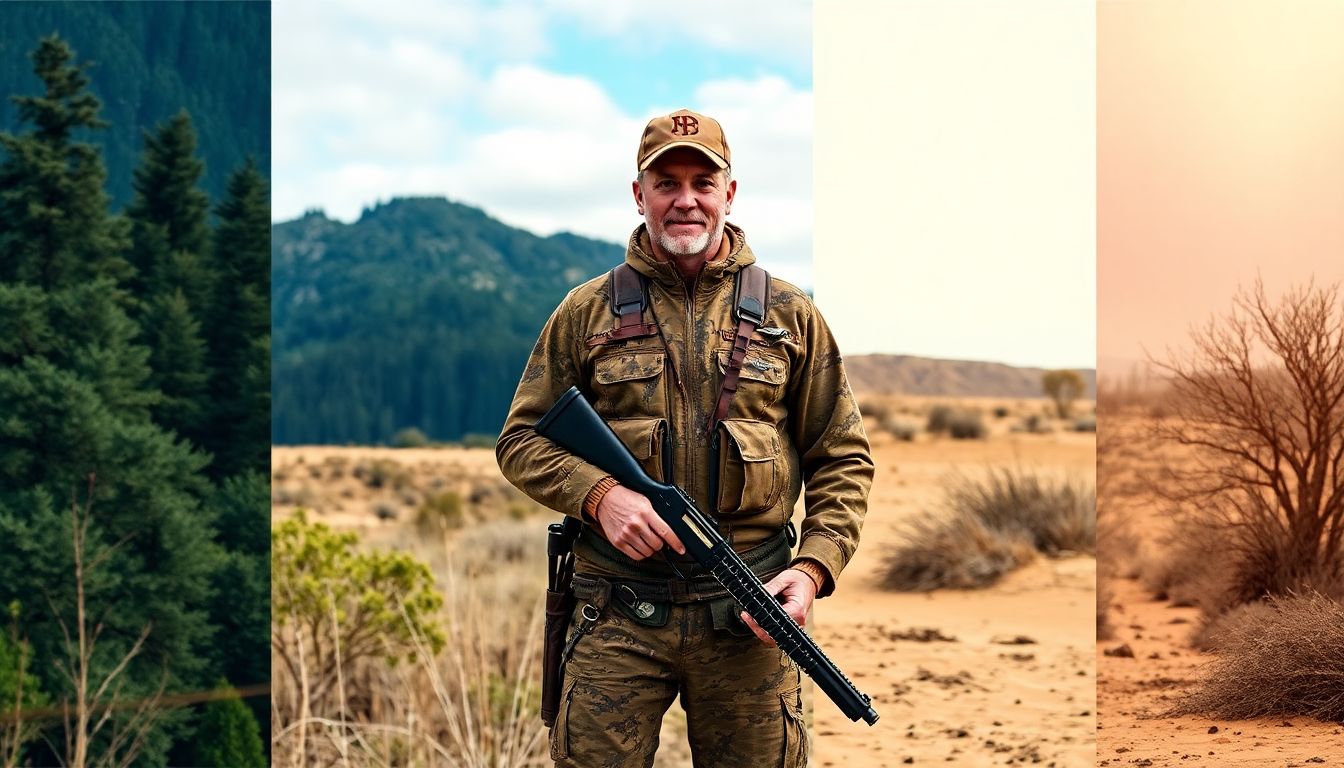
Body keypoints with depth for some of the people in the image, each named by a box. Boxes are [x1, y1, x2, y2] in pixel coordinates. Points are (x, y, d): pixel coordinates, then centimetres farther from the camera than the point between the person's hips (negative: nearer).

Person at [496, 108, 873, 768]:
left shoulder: (789, 315, 8)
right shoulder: (585, 313, 7)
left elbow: (843, 459, 9)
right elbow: (521, 440, 8)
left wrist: (814, 569, -5)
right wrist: (599, 494, -10)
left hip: (749, 620, 1)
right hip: (617, 618, 0)